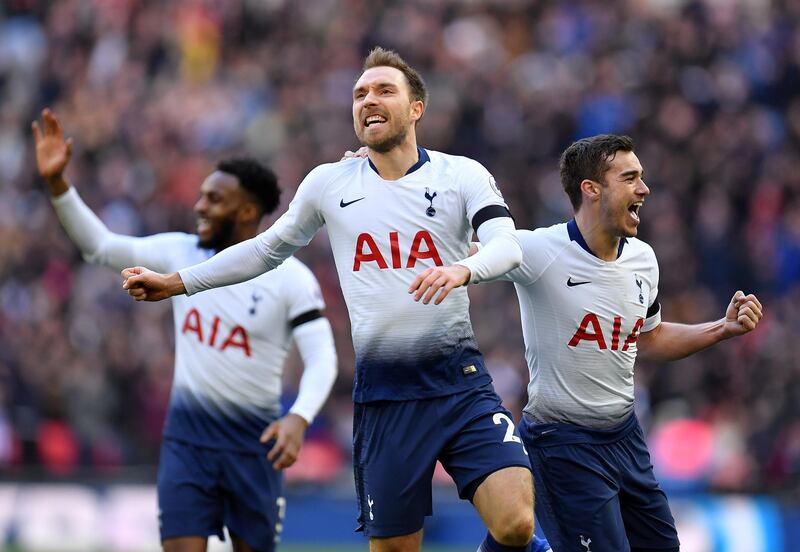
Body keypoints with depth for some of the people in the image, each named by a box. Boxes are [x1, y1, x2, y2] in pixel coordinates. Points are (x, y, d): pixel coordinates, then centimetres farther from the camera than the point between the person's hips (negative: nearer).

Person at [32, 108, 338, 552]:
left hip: (254, 443, -2)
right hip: (187, 436, 2)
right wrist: (55, 182, -9)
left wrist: (299, 417, -31)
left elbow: (322, 359, -13)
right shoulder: (181, 253, 2)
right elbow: (100, 245, 3)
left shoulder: (291, 278, -9)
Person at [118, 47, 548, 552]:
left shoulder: (462, 174, 1)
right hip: (382, 395, 2)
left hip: (460, 382, -2)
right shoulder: (329, 183, 8)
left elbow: (508, 244, -15)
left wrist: (462, 269, -36)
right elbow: (268, 249, 23)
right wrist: (177, 282, 23)